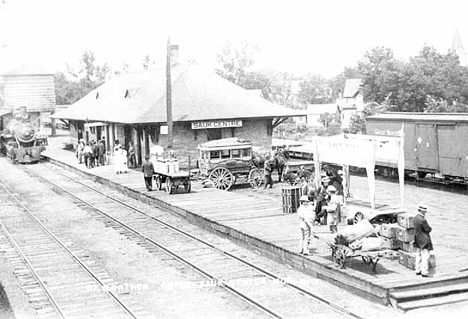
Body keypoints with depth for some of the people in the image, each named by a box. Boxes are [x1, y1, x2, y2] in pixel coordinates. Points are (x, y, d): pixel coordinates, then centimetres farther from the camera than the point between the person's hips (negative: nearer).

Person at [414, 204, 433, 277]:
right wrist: (430, 228, 5)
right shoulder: (423, 220, -24)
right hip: (424, 240, -9)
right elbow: (428, 229, -17)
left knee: (418, 255, 15)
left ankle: (418, 270, 22)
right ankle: (424, 272, -2)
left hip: (417, 240, 9)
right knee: (425, 256, -3)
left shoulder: (415, 218, 4)